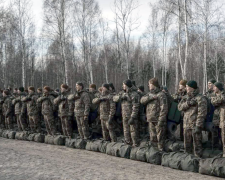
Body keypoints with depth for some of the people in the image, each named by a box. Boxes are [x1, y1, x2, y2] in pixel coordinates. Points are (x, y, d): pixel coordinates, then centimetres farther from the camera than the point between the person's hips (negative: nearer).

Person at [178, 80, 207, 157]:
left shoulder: (200, 98, -10)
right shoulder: (186, 97, 14)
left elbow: (202, 113, -15)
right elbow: (180, 107, 0)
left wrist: (198, 126, -20)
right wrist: (188, 103, -18)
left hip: (195, 126, -7)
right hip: (186, 125, 7)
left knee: (197, 145, -3)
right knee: (187, 146, 16)